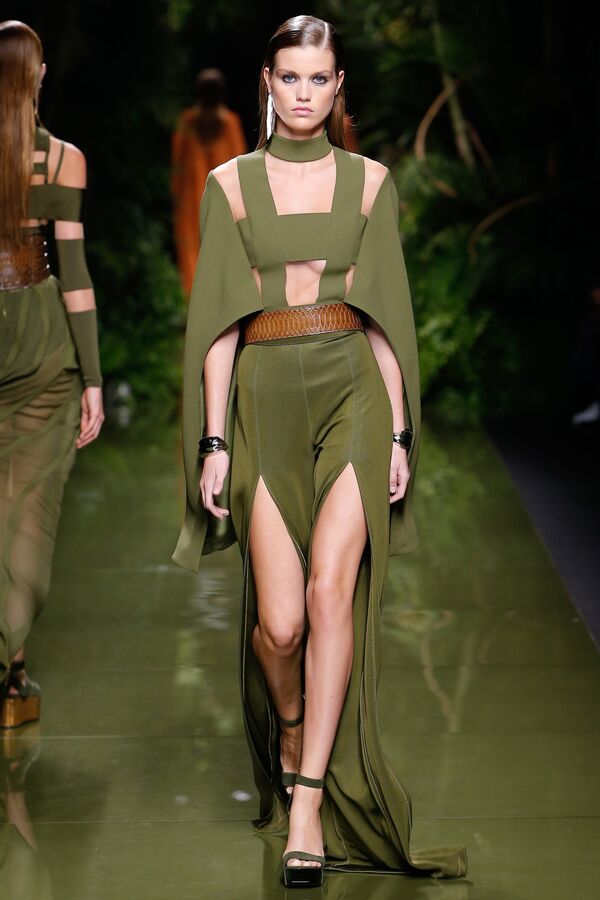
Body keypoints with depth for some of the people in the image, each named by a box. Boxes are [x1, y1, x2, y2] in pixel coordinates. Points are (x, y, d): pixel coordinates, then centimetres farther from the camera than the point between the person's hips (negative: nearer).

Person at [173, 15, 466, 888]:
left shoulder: (370, 181, 8)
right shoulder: (231, 184, 7)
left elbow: (386, 311, 8)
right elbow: (217, 320, 3)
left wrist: (400, 433, 2)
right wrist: (214, 440, -3)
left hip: (354, 391, 0)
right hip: (267, 400, 0)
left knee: (332, 592, -17)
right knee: (281, 619, -8)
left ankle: (308, 806, -10)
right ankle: (287, 726, 27)